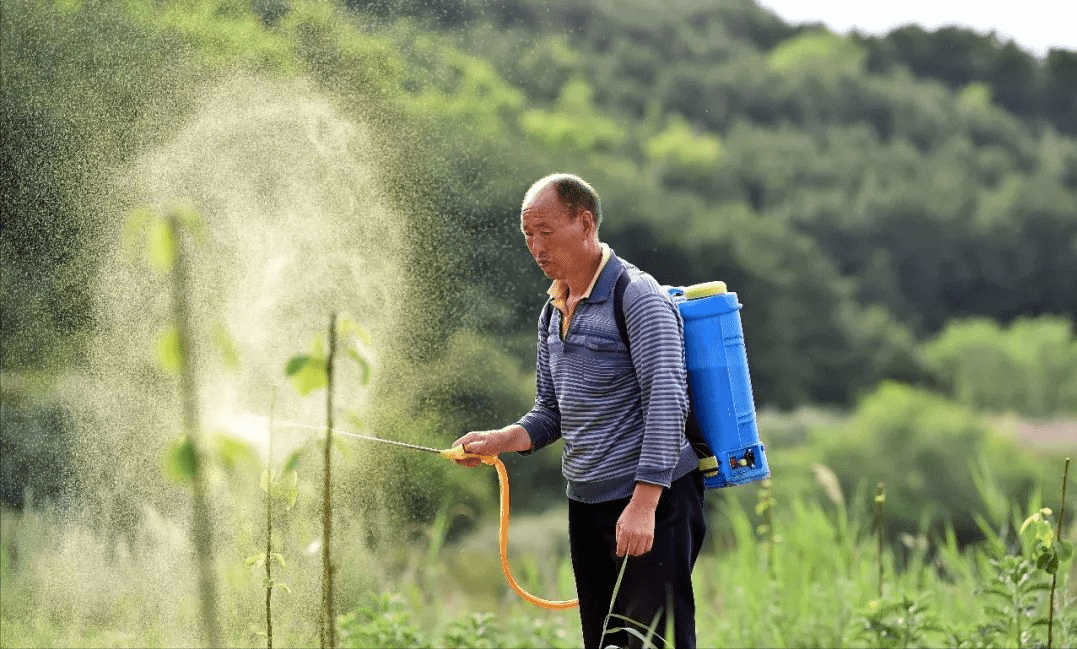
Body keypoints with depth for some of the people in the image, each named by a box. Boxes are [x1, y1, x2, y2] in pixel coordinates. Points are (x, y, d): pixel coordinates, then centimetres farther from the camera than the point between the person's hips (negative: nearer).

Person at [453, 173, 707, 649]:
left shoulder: (636, 296, -11)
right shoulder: (553, 313, 16)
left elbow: (667, 401, -18)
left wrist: (644, 503, -25)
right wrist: (501, 440, -2)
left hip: (650, 501, -8)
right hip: (586, 502, 8)